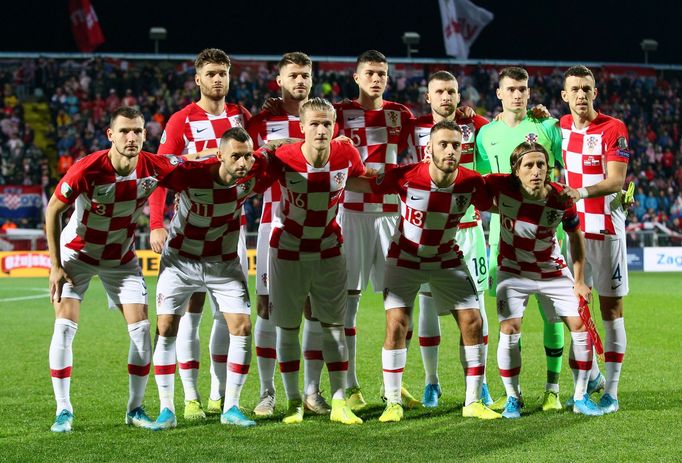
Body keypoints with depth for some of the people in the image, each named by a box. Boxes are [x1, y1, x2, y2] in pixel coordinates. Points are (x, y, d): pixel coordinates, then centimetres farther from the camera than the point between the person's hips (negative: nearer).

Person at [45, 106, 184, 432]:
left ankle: (135, 409, 9)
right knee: (65, 326, -13)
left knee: (141, 328, -5)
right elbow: (53, 210, -15)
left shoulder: (153, 167, -20)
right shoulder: (87, 170, -28)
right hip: (77, 253, -3)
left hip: (122, 259, 3)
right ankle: (63, 411, -3)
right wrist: (56, 266, -15)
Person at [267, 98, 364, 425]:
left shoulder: (346, 154, -11)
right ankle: (293, 401, 14)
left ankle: (339, 403, 8)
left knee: (334, 324, 2)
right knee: (288, 327, 3)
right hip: (287, 249, -2)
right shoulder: (283, 159, -19)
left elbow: (362, 180, 10)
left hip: (328, 249, 2)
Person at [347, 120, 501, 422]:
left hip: (447, 259, 3)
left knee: (473, 322, -4)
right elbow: (363, 185, -13)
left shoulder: (471, 182, -18)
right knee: (397, 325, -14)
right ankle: (393, 403, -2)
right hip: (405, 258, -3)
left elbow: (491, 206, 1)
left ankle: (473, 402, 9)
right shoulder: (406, 177, -25)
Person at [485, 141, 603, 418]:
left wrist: (579, 281, -3)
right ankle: (513, 398, 6)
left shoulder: (561, 198, -21)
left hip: (553, 271, 1)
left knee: (580, 326, -3)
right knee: (509, 330, -13)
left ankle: (580, 397, 13)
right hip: (513, 270, -1)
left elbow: (576, 236, -4)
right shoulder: (499, 186, -25)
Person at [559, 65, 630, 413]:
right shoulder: (561, 126, 7)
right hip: (572, 227, 5)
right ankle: (591, 377, 25)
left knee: (611, 309, -2)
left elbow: (616, 180, -18)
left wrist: (583, 192, -33)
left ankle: (611, 393, 1)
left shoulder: (613, 129, -10)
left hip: (605, 229, -5)